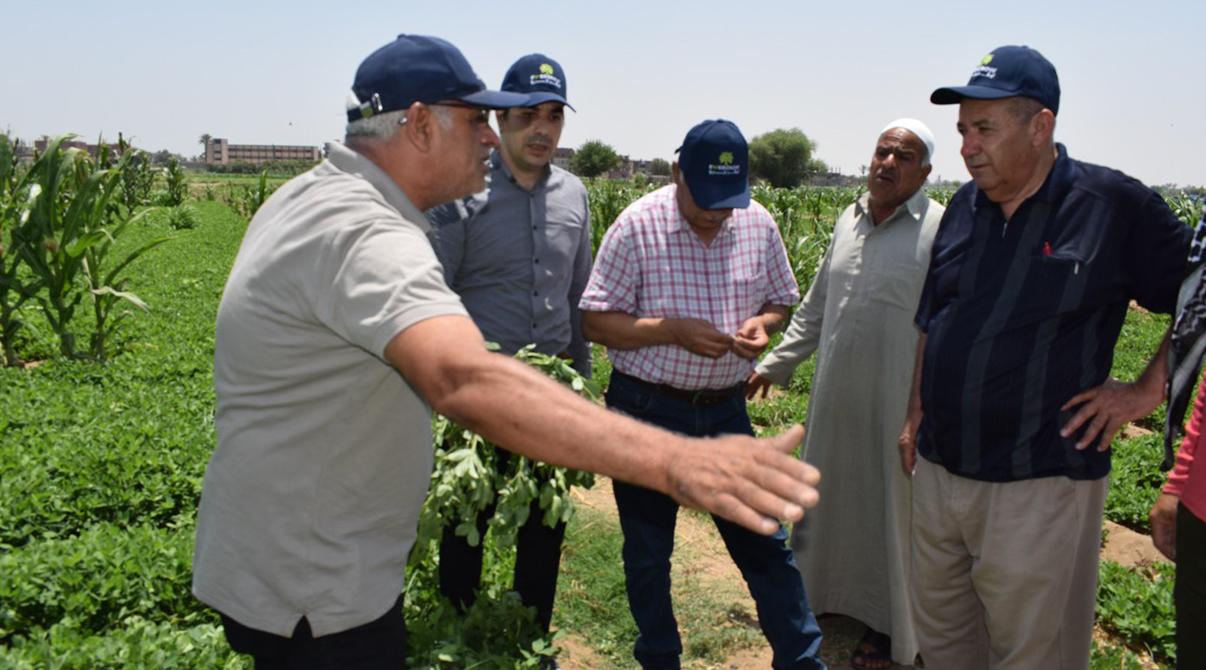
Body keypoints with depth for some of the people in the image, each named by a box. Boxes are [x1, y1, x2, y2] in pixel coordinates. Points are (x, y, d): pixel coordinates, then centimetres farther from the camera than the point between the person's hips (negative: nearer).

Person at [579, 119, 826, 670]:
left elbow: (779, 300, 12)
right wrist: (674, 330, -23)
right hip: (647, 411, -2)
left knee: (765, 541, 9)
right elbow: (595, 322, -12)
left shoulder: (758, 224, -1)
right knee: (648, 552, 13)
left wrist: (763, 322, -11)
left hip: (725, 411, 3)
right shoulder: (637, 226, -13)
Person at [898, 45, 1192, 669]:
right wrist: (916, 415, 14)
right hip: (938, 470, 6)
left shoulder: (1114, 205, -10)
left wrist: (1147, 390, -8)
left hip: (1040, 483, -5)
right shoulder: (964, 206, 6)